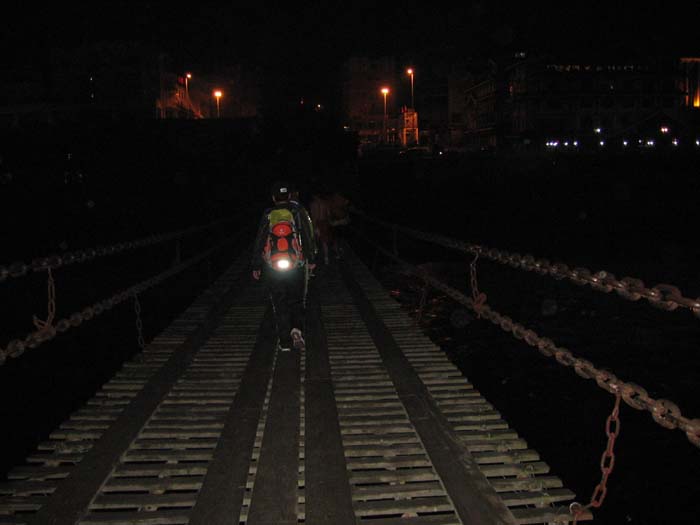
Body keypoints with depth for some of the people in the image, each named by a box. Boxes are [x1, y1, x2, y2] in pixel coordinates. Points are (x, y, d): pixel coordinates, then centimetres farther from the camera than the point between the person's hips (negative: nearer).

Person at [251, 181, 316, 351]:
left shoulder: (267, 216, 2)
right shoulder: (298, 212, 0)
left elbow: (259, 242, 5)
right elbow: (308, 238, 1)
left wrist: (256, 266, 12)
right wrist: (311, 260, 10)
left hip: (272, 269, 0)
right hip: (297, 266, 0)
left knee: (280, 305, 8)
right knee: (297, 301, 14)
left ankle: (284, 342, 9)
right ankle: (297, 330, -8)